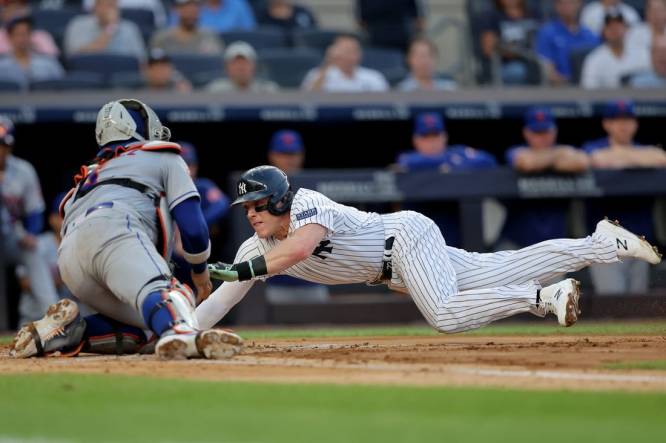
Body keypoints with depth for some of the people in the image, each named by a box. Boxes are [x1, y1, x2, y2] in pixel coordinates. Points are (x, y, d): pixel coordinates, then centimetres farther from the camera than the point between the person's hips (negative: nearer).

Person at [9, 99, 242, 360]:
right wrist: (200, 271, 32)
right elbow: (191, 223, 15)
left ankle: (68, 330, -10)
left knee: (135, 332, 15)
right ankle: (181, 334, -65)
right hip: (112, 231, -6)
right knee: (165, 290, -30)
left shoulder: (88, 175, 43)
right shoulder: (164, 157, 27)